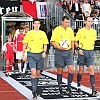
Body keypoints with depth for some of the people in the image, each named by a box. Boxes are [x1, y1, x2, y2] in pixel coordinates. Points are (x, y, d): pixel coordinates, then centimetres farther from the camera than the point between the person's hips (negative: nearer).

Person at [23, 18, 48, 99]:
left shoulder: (43, 33, 5)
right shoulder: (29, 33, 1)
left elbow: (45, 44, 9)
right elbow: (25, 44, 7)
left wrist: (44, 52, -7)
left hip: (40, 54, 3)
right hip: (31, 54, -2)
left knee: (38, 73, 11)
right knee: (33, 72, -15)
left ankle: (35, 89, 28)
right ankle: (34, 92, -14)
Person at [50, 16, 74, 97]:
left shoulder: (70, 30, 8)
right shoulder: (57, 30, -6)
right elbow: (52, 41, -5)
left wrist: (72, 52, 14)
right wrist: (59, 47, -20)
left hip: (68, 52, 3)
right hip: (59, 52, -3)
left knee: (71, 69, -7)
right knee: (60, 70, 4)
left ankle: (69, 87, 6)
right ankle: (60, 87, 17)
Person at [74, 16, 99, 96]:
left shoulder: (94, 31, 6)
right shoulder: (81, 31, -4)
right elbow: (75, 41, 0)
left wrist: (92, 47, 11)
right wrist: (79, 49, -11)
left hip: (90, 52, 2)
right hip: (82, 52, -2)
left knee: (92, 70, -6)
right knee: (81, 71, 6)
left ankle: (93, 90, -9)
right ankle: (79, 85, 29)